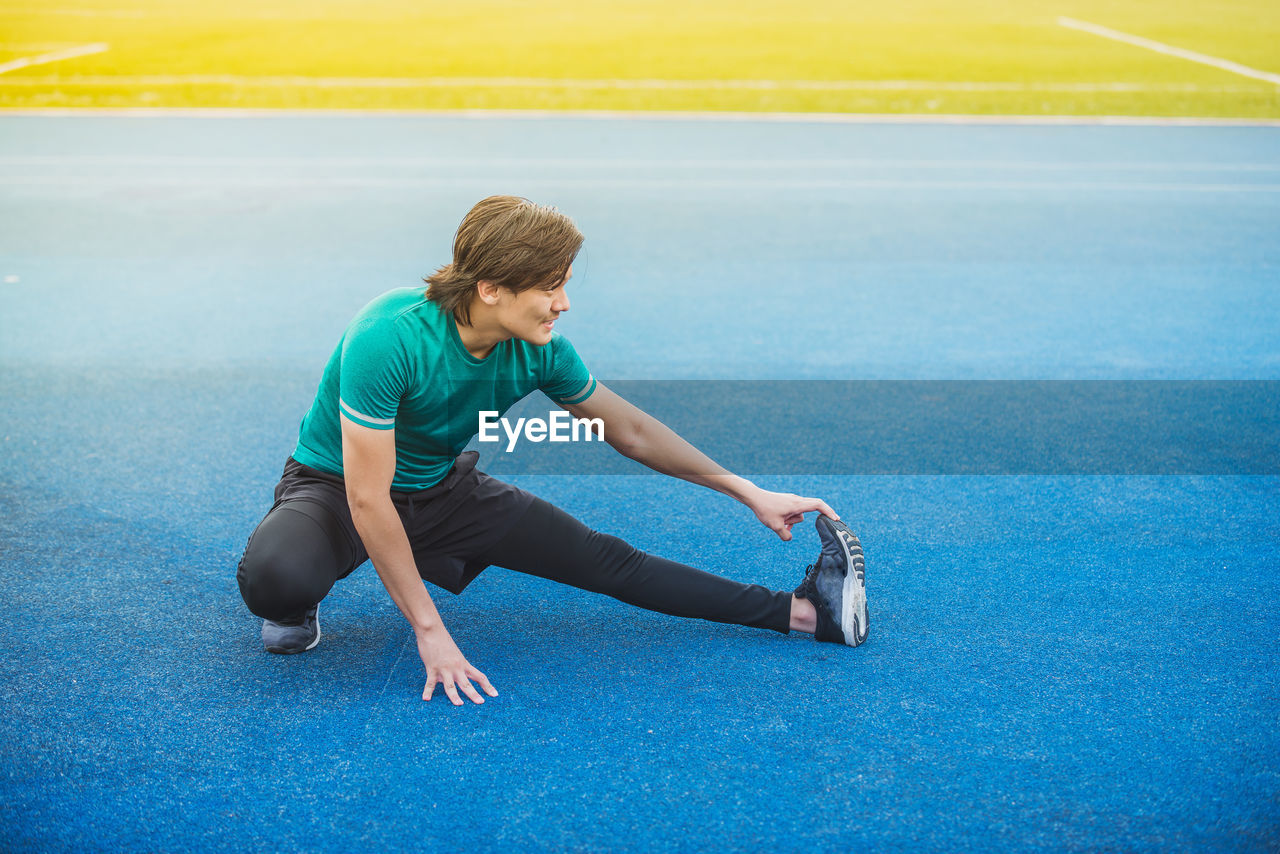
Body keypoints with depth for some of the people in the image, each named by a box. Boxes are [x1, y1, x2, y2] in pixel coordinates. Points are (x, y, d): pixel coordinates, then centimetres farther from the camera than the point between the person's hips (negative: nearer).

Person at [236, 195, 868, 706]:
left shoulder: (539, 351, -17)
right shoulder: (388, 339, -35)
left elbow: (628, 430, 0)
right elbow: (368, 500, -32)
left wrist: (749, 493, 1)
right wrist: (429, 630, -29)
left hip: (442, 489, 4)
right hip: (335, 487, -4)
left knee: (607, 561, -6)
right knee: (272, 578, -38)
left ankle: (803, 612, -4)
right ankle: (294, 610, -2)